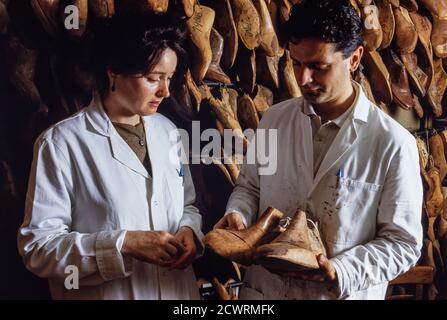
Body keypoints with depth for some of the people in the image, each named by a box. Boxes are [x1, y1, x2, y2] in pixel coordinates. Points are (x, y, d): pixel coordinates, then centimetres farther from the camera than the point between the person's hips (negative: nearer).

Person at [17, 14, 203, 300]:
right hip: (107, 293, -5)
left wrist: (188, 230, -9)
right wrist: (125, 244, -26)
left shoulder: (167, 130, 3)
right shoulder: (61, 143, -15)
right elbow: (36, 245, -17)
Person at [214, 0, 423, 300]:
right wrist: (237, 214, -10)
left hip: (341, 293, -3)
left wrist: (342, 272, -22)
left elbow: (403, 242, -10)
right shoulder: (274, 119, -2)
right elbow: (250, 184, 11)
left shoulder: (393, 143, -14)